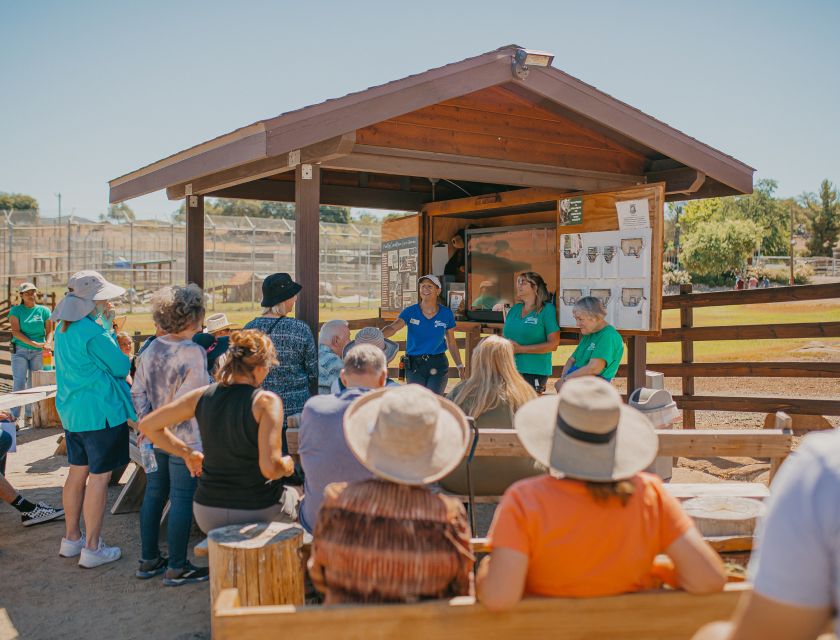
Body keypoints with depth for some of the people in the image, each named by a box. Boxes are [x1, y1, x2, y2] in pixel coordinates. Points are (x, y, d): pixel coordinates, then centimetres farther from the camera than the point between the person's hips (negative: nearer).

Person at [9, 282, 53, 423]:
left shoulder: (44, 311, 7)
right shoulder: (16, 310, 2)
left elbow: (49, 331, 5)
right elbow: (15, 331, -8)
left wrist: (47, 344, -16)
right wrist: (34, 343, -19)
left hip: (38, 353, 2)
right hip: (20, 351, -2)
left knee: (34, 384, 3)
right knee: (19, 384, -8)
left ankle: (29, 415, 12)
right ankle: (14, 416, -4)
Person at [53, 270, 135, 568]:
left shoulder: (63, 330, 7)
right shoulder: (93, 333, -20)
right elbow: (121, 367, -11)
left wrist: (105, 323, 13)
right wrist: (109, 329, -1)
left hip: (71, 413, 9)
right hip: (101, 413, -9)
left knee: (77, 473, 18)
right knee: (99, 478, 0)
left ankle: (71, 539, 29)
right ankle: (92, 549, 7)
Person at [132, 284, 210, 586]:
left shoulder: (151, 349, 5)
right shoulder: (193, 352, -17)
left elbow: (138, 393, 7)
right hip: (184, 439, -7)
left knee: (154, 495, 16)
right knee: (182, 499, 1)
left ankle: (148, 560, 27)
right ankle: (176, 568, 9)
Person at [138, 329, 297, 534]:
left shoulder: (203, 395, -3)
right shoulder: (266, 401, -18)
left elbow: (147, 425, 6)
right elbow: (270, 468, -26)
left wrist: (188, 453, 11)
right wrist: (288, 464, -4)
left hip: (208, 515, 5)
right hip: (257, 513, -5)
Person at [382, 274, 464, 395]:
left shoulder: (446, 313, 1)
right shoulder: (410, 311, -3)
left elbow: (451, 343, 9)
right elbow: (393, 327, -19)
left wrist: (460, 367, 8)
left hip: (438, 365, 0)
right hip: (414, 366, 0)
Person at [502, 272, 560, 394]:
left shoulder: (547, 309, -5)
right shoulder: (514, 309, 12)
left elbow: (553, 344, -11)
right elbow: (504, 337, 21)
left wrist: (520, 349, -14)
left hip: (534, 372, -5)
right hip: (509, 370, 5)